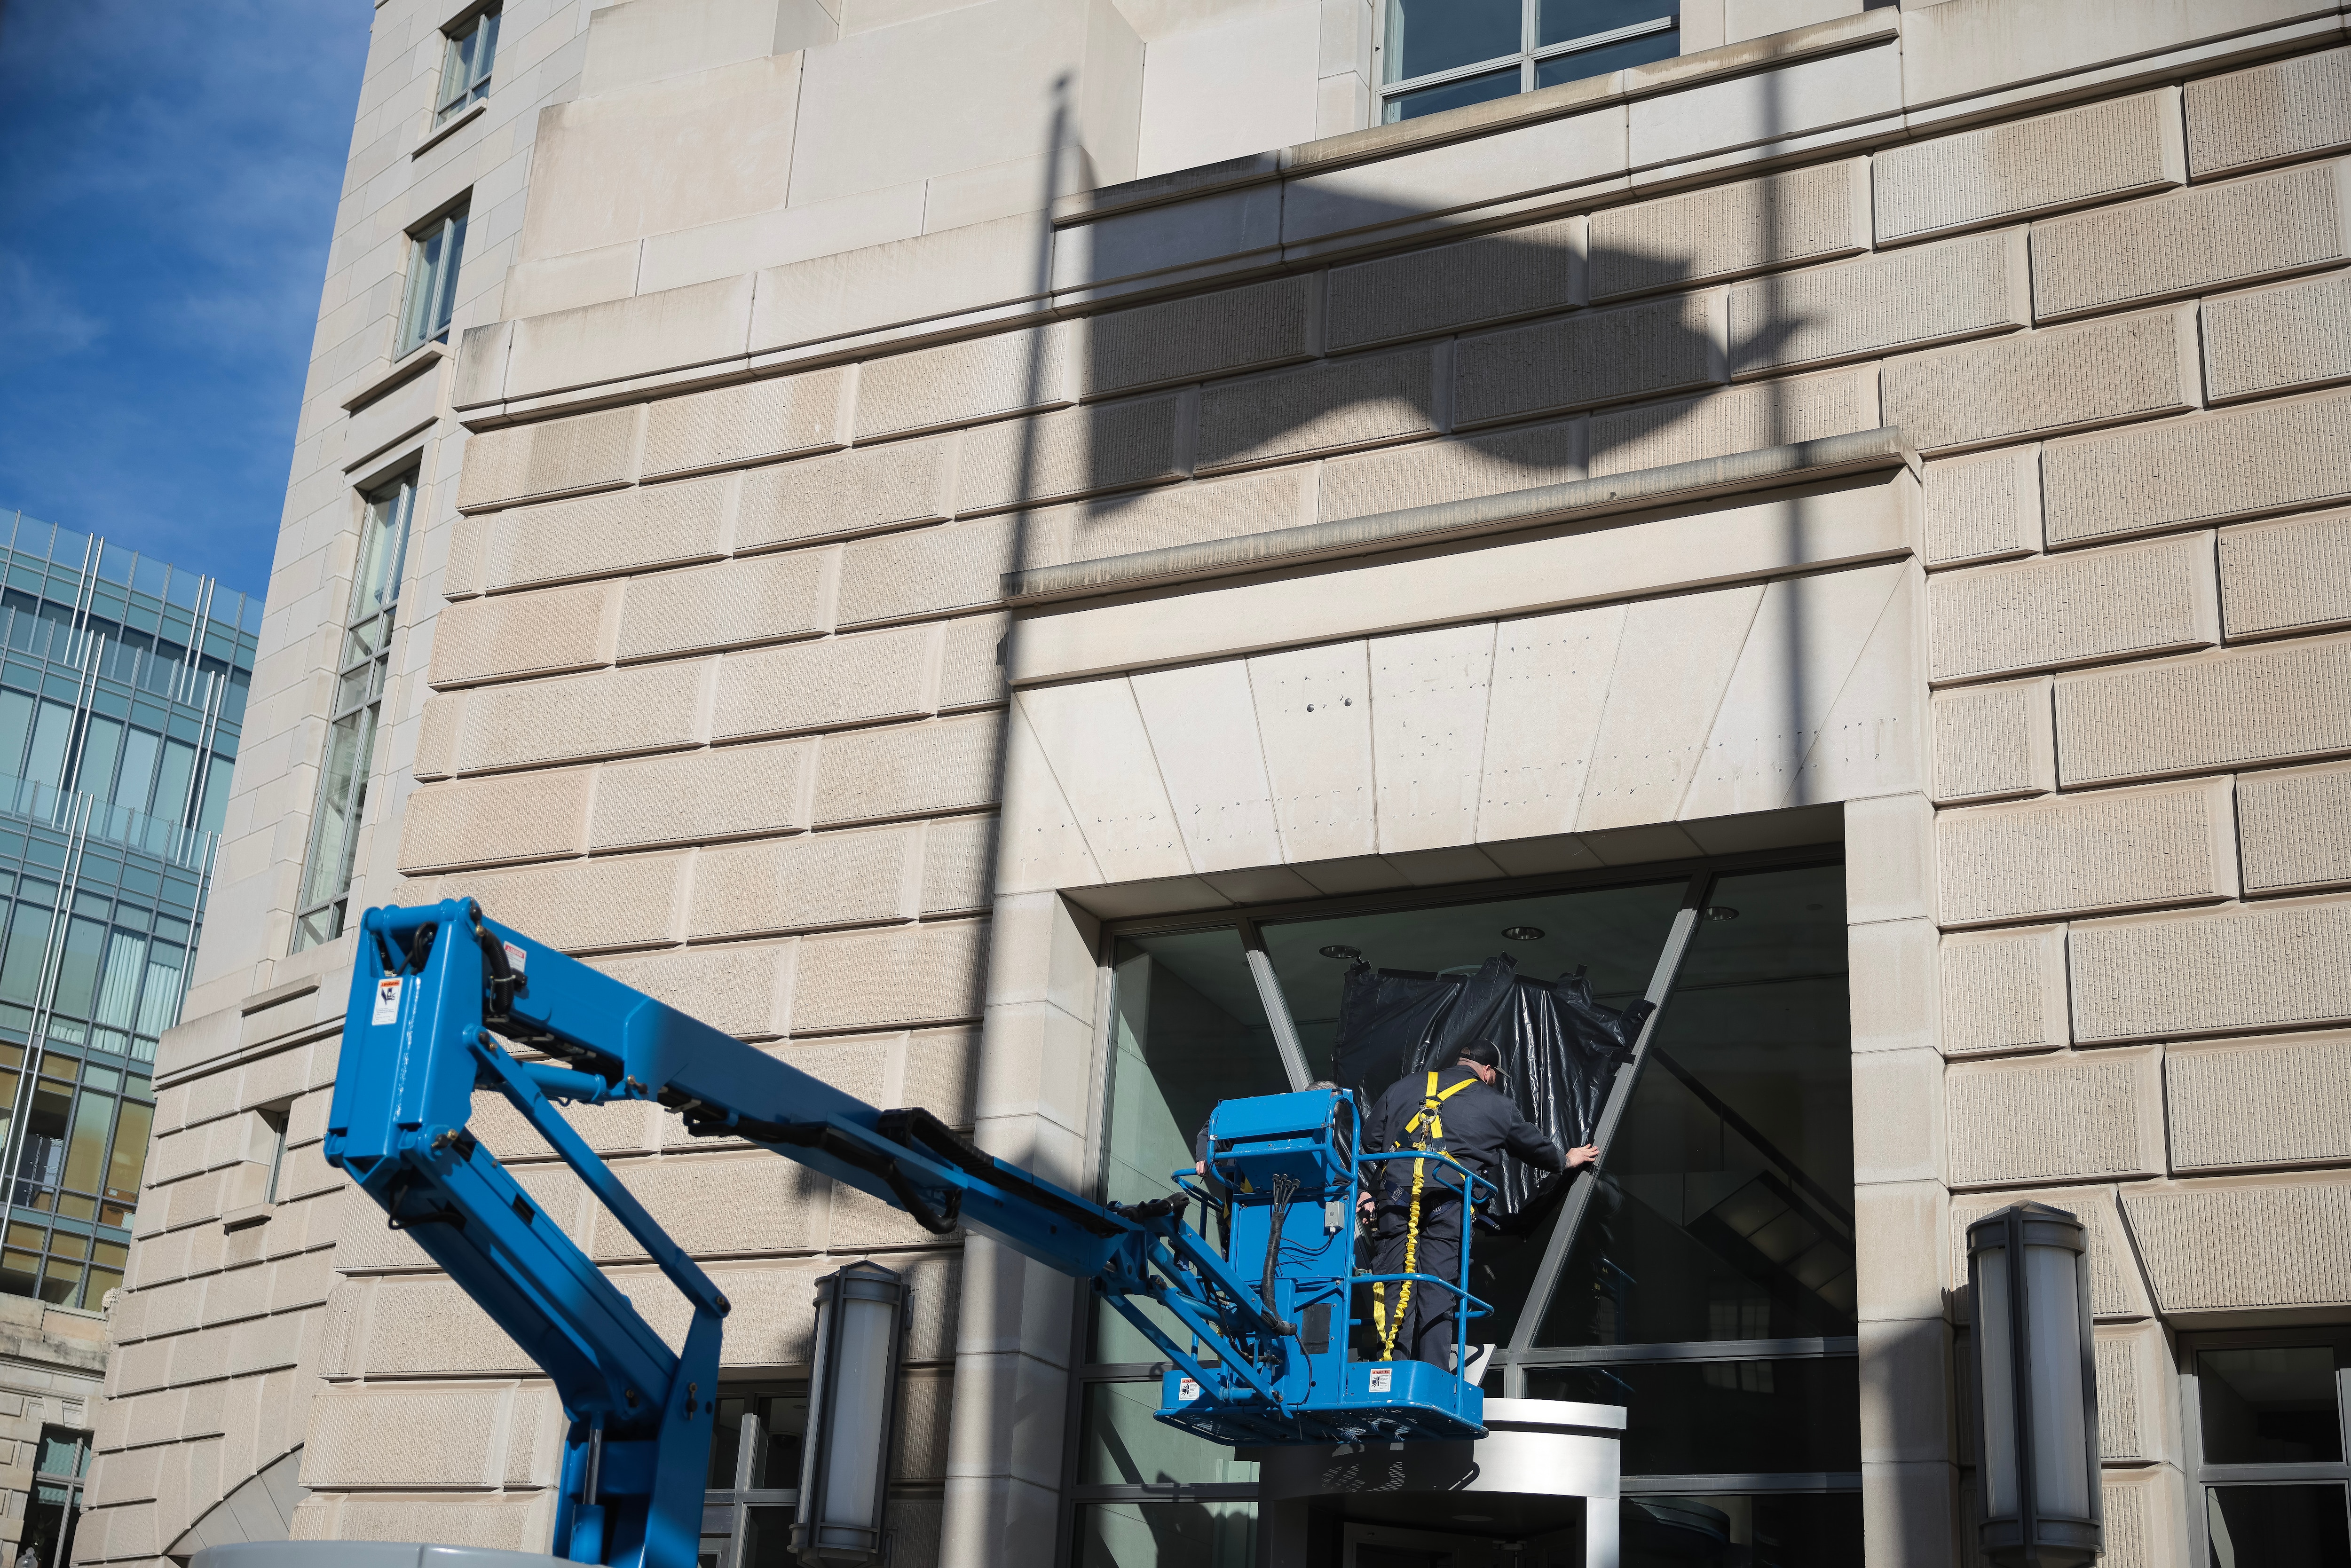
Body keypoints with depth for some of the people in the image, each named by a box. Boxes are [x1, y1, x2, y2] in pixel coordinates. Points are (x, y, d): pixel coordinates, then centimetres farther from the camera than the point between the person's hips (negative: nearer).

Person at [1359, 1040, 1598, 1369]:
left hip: (1396, 1193, 2)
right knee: (1437, 1291, 0)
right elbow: (1535, 1145, 32)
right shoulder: (1497, 1105, 17)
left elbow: (1371, 1138, 21)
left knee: (1395, 1288, 0)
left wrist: (1371, 1190, 29)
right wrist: (1566, 1159, 52)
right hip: (1449, 1201, -2)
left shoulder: (1405, 1087, 22)